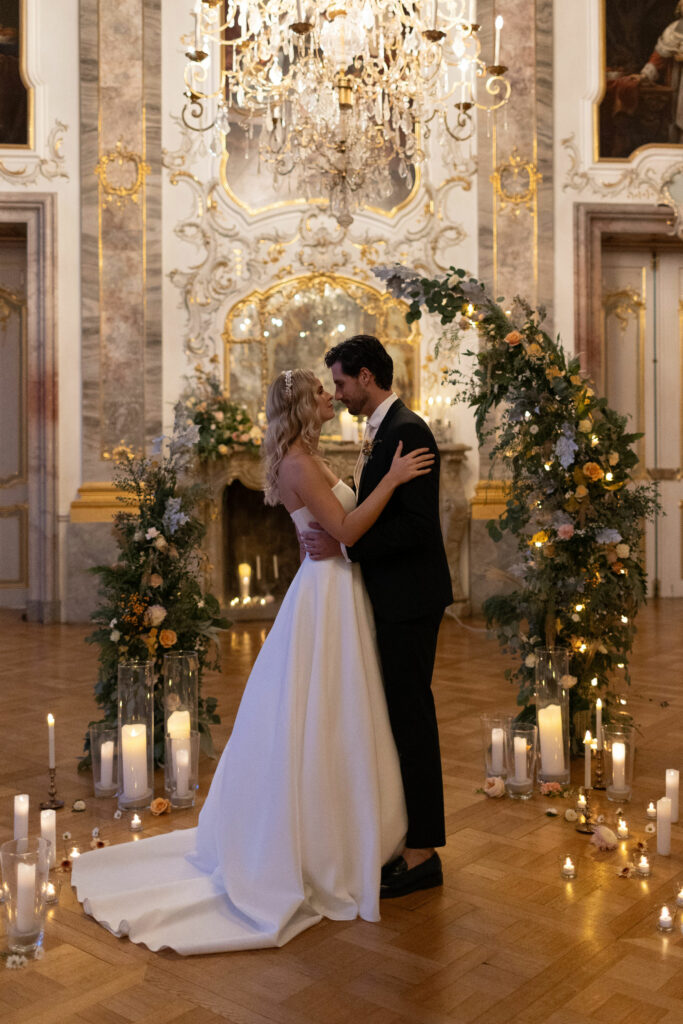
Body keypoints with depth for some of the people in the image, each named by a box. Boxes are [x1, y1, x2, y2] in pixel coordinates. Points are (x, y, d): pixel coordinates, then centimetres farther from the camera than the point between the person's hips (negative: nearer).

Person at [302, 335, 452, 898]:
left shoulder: (407, 431, -16)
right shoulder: (382, 432, 15)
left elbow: (417, 523, -23)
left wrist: (345, 547, -21)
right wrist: (338, 532, 5)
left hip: (408, 601, -10)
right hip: (392, 598, 10)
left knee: (411, 718, -2)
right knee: (400, 714, 17)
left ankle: (422, 852, 11)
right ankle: (403, 833, 30)